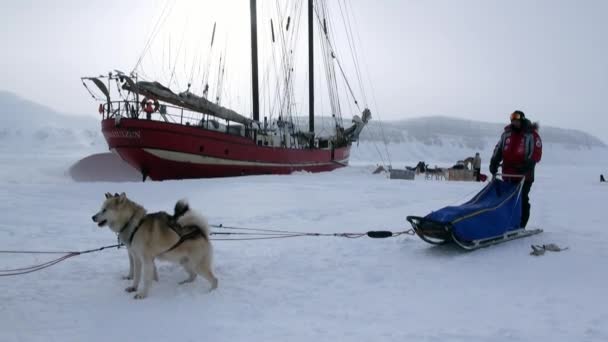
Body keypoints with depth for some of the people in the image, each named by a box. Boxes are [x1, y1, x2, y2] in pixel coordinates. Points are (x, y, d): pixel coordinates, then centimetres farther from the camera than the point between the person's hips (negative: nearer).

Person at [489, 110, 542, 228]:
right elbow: (499, 149, 13)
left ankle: (521, 226, 0)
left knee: (522, 200, -4)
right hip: (508, 174, 5)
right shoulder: (507, 133, 13)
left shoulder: (532, 135, -1)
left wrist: (528, 164, -23)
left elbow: (537, 152, -8)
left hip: (524, 175, -5)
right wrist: (494, 162, -1)